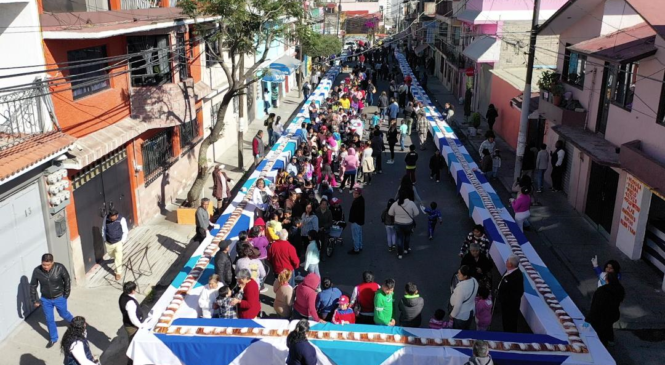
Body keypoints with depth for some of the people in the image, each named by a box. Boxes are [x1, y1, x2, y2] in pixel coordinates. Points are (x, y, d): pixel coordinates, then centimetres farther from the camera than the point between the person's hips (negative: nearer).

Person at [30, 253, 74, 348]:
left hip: (59, 298, -2)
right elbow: (33, 286, -4)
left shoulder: (60, 268, -25)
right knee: (49, 319, 14)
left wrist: (66, 294, -6)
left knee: (64, 314, 20)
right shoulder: (37, 271, -20)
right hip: (45, 300, 2)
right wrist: (35, 300, -1)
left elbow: (67, 281, -9)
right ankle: (53, 339, 34)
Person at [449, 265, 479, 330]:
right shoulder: (474, 281, -12)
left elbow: (458, 305, -27)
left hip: (461, 315, -7)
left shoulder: (461, 287, -36)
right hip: (470, 311, 7)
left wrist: (452, 315, -11)